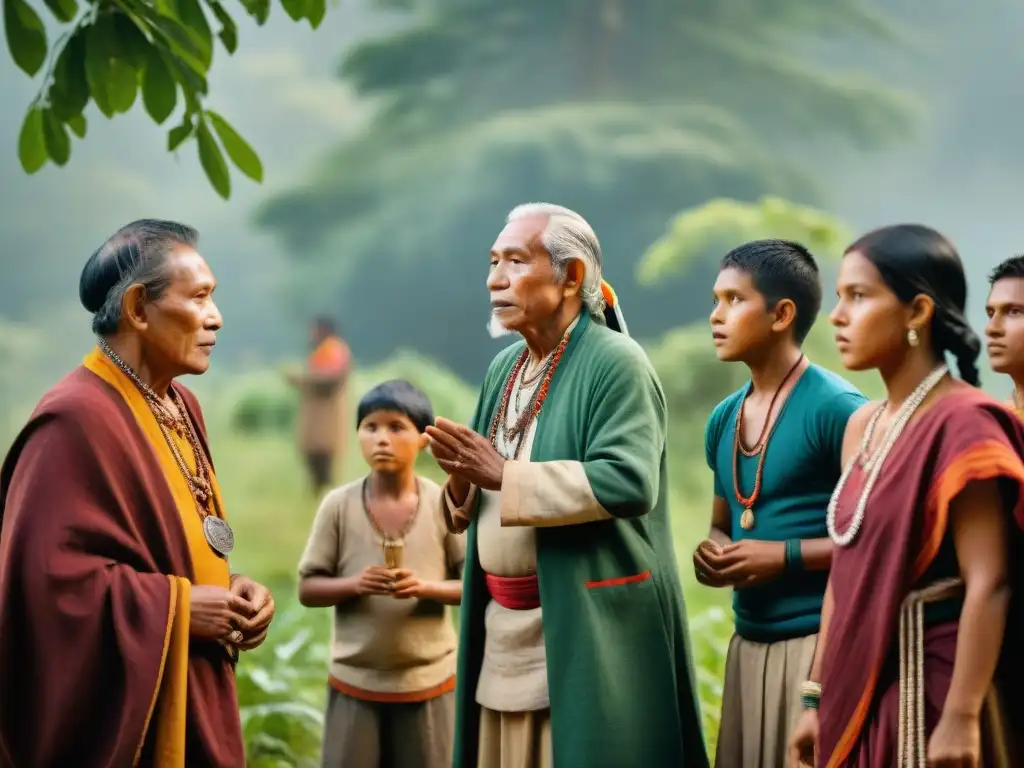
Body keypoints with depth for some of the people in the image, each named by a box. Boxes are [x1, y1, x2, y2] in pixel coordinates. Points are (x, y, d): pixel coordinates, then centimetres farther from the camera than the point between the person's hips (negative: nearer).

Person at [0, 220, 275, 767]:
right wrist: (180, 607, -20)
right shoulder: (77, 420, -20)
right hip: (121, 721, -9)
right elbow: (47, 578, -27)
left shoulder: (179, 406, 10)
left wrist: (230, 591, 0)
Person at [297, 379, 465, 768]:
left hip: (428, 679, 0)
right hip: (355, 681, 0)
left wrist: (427, 587, -19)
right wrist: (353, 584, -20)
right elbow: (307, 588, -1)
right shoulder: (339, 505, -4)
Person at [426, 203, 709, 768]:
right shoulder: (504, 368, 14)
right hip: (505, 628, 7)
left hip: (586, 632, -7)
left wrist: (503, 475, -20)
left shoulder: (615, 363, -10)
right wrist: (464, 478, -6)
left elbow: (629, 482, -24)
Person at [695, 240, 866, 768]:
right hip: (749, 642, 7)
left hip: (819, 639, -7)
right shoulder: (723, 419, 11)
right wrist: (713, 555, 2)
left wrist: (785, 556, -16)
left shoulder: (836, 408, -11)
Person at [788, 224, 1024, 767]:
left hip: (930, 689, -8)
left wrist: (961, 717, -22)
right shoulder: (862, 425, 10)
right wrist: (817, 697, 12)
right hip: (860, 696, 8)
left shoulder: (961, 422, -14)